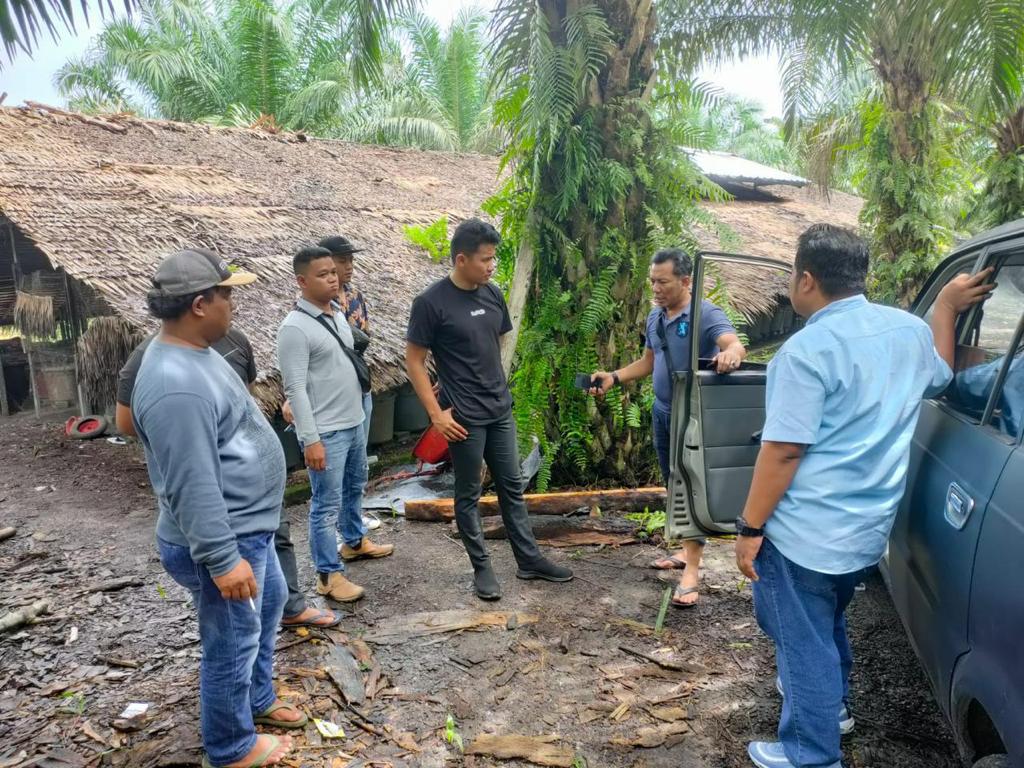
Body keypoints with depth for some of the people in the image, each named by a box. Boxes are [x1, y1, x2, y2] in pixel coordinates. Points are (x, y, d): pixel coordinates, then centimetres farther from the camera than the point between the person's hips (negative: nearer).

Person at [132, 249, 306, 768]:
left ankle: (258, 700, 48)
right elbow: (191, 486, -30)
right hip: (223, 539, -11)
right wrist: (222, 559, -25)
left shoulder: (193, 351, 4)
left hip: (246, 527, 11)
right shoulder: (177, 383, -31)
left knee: (269, 604, 27)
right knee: (233, 644, 9)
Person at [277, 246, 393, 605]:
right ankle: (328, 575, 13)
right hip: (326, 431, -9)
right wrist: (310, 439, -22)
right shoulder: (295, 327, -19)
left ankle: (354, 542, 45)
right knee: (327, 503, 1)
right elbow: (295, 389, -21)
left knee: (354, 488, 24)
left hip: (354, 422, 9)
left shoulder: (337, 312, 7)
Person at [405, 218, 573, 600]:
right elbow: (414, 360, -11)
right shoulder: (431, 302, -14)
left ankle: (529, 559, 27)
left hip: (501, 411, 6)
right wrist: (436, 413, -14)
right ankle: (481, 567, 22)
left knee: (512, 487, 14)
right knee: (469, 494, 8)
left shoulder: (492, 294, 3)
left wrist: (496, 388, 14)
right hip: (464, 417, -6)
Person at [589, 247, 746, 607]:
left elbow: (734, 344, -34)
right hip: (663, 413, 8)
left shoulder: (706, 314, -18)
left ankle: (692, 568, 2)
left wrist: (731, 354, -58)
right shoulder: (655, 317, 7)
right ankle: (686, 549, 32)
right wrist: (613, 377, 3)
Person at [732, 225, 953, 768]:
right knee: (826, 625, 29)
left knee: (805, 642, 8)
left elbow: (784, 451, -22)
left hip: (807, 532, -8)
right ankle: (831, 706, 49)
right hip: (869, 526, 8)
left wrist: (750, 527, -14)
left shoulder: (810, 348, -20)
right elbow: (941, 378, 25)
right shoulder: (911, 330, 3)